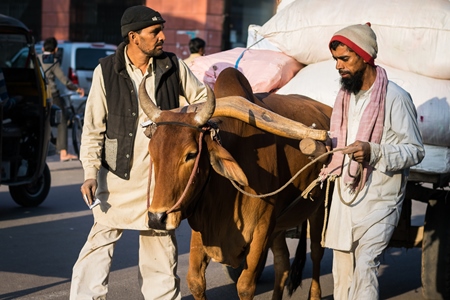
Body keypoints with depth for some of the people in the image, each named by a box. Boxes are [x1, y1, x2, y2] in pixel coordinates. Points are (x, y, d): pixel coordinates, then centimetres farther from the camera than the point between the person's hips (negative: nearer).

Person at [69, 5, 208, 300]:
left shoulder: (173, 66, 0)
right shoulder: (107, 71, -6)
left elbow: (202, 97, 16)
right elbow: (93, 128, -4)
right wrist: (90, 172, -10)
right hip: (119, 174, -2)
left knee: (162, 241, 13)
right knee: (101, 241, -4)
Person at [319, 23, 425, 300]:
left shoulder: (395, 98, -13)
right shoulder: (345, 95, 11)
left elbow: (416, 151, -13)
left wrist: (374, 152, -28)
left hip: (379, 199, -7)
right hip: (345, 195, 7)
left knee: (365, 267, -15)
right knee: (342, 269, 11)